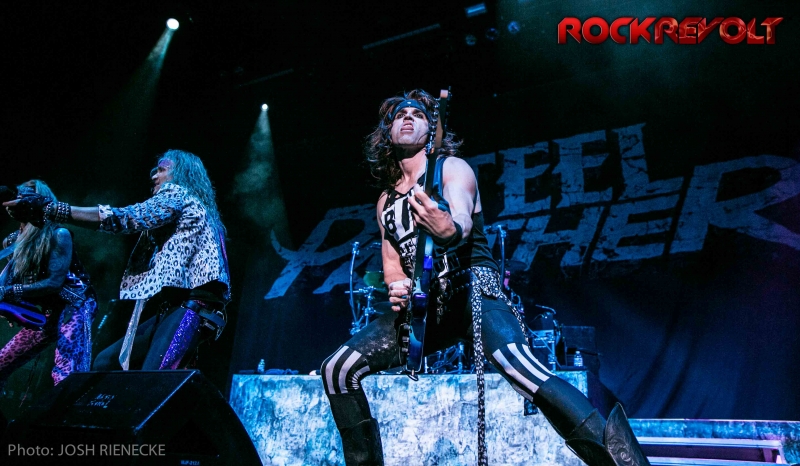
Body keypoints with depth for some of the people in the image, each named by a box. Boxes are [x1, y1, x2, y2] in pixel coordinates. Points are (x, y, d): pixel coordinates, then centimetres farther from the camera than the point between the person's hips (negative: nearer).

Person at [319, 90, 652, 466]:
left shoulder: (451, 167, 2)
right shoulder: (386, 201, 18)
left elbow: (462, 221, -19)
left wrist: (448, 230, -44)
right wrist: (396, 286, -6)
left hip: (474, 291, -6)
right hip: (421, 305, 6)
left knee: (518, 365, -34)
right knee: (338, 369, -3)